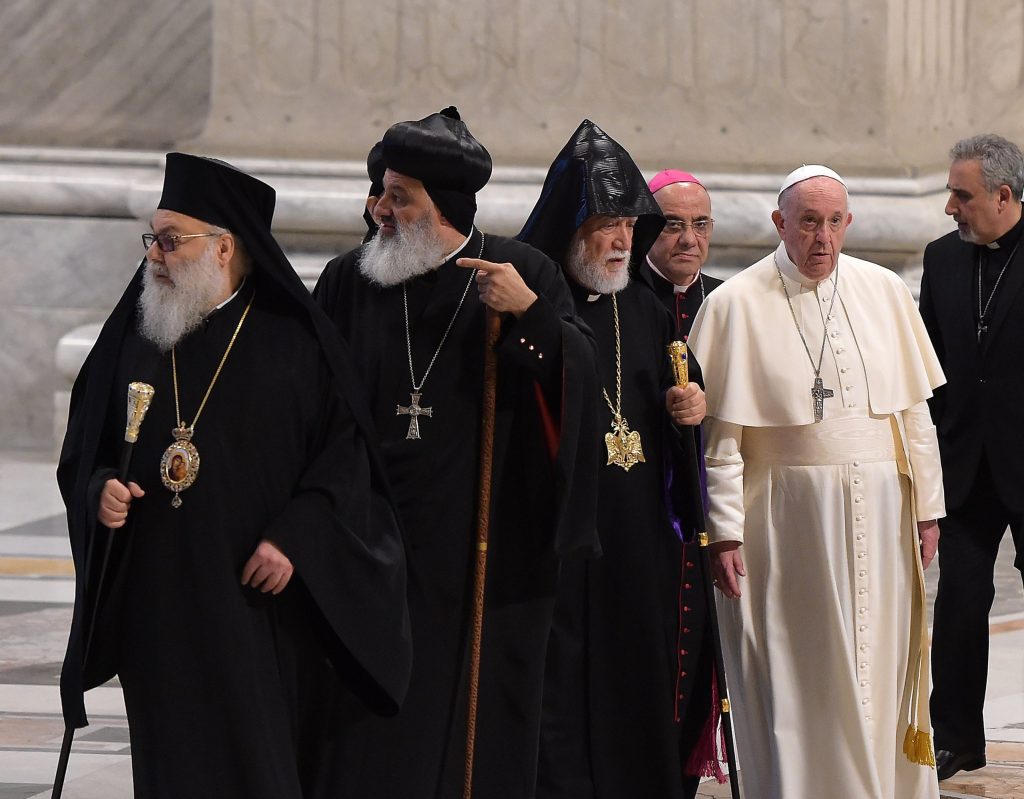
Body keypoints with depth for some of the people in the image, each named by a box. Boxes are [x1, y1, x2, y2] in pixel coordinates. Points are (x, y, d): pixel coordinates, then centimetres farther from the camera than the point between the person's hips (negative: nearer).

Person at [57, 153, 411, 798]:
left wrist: (296, 537, -13)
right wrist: (99, 491, -6)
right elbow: (82, 452, 15)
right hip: (158, 599, 3)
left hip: (258, 598, -3)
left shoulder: (294, 341, 0)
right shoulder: (133, 338, 10)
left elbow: (345, 453, -3)